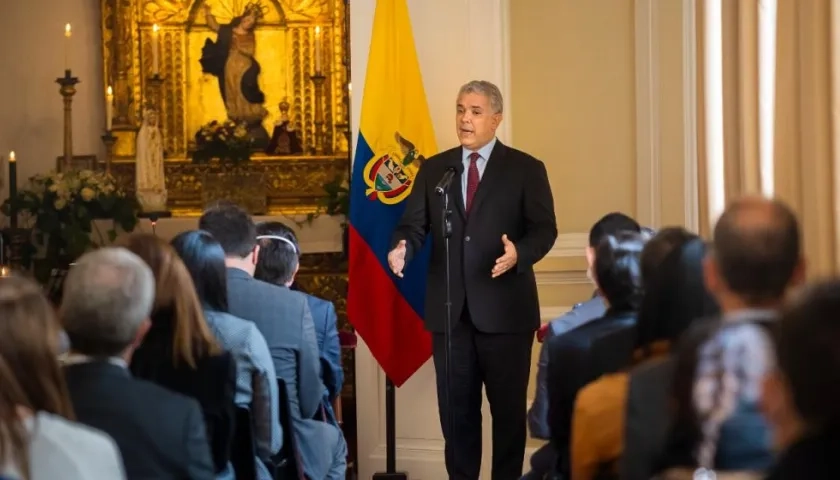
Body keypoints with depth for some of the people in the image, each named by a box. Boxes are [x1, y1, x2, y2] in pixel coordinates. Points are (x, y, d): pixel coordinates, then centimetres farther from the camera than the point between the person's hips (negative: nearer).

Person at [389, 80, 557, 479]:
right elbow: (414, 225, 6)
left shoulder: (525, 169, 1)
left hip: (504, 309, -3)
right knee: (456, 407, 9)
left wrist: (519, 253, -27)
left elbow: (544, 229, -6)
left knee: (508, 407, 5)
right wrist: (402, 248, -17)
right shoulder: (433, 169, 11)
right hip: (449, 309, 3)